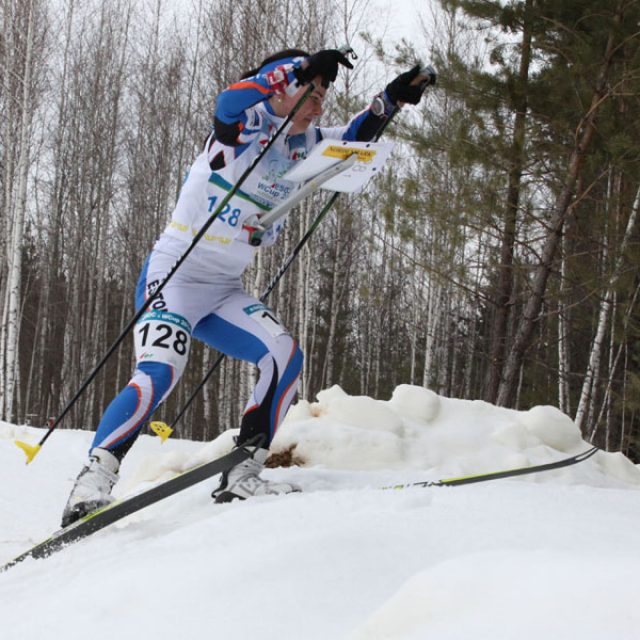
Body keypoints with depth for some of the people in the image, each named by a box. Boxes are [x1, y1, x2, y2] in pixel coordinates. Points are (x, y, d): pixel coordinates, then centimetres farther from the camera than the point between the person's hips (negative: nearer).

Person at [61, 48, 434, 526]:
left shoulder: (303, 144, 10)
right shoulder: (245, 124, -11)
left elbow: (354, 140, 23)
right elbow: (228, 103, -34)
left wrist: (391, 98, 9)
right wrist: (301, 66, -37)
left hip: (226, 292, 7)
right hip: (174, 276, -7)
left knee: (285, 356, -11)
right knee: (159, 373, -26)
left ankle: (241, 475, -10)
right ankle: (94, 479, -22)